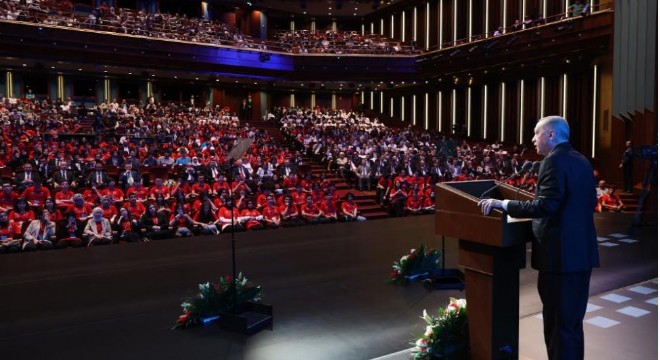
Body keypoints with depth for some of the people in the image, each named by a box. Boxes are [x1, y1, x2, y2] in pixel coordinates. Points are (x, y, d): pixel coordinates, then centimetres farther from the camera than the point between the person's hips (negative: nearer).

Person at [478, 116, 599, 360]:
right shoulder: (581, 161, 12)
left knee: (557, 321, 2)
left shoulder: (554, 160, -15)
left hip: (561, 253, -9)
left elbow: (546, 205, -23)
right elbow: (589, 202, 18)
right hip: (582, 250, 9)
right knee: (572, 319, 20)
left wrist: (503, 204, -18)